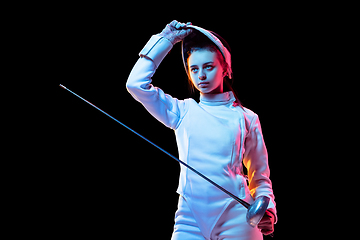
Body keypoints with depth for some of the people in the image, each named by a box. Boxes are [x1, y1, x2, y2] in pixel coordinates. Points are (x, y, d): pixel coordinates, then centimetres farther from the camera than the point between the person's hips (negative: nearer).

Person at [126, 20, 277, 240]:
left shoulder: (246, 118, 8)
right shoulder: (183, 112, 12)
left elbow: (259, 177, 11)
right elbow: (136, 83, 2)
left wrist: (267, 210, -8)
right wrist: (166, 39, 6)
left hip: (236, 218, -1)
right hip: (191, 220, 1)